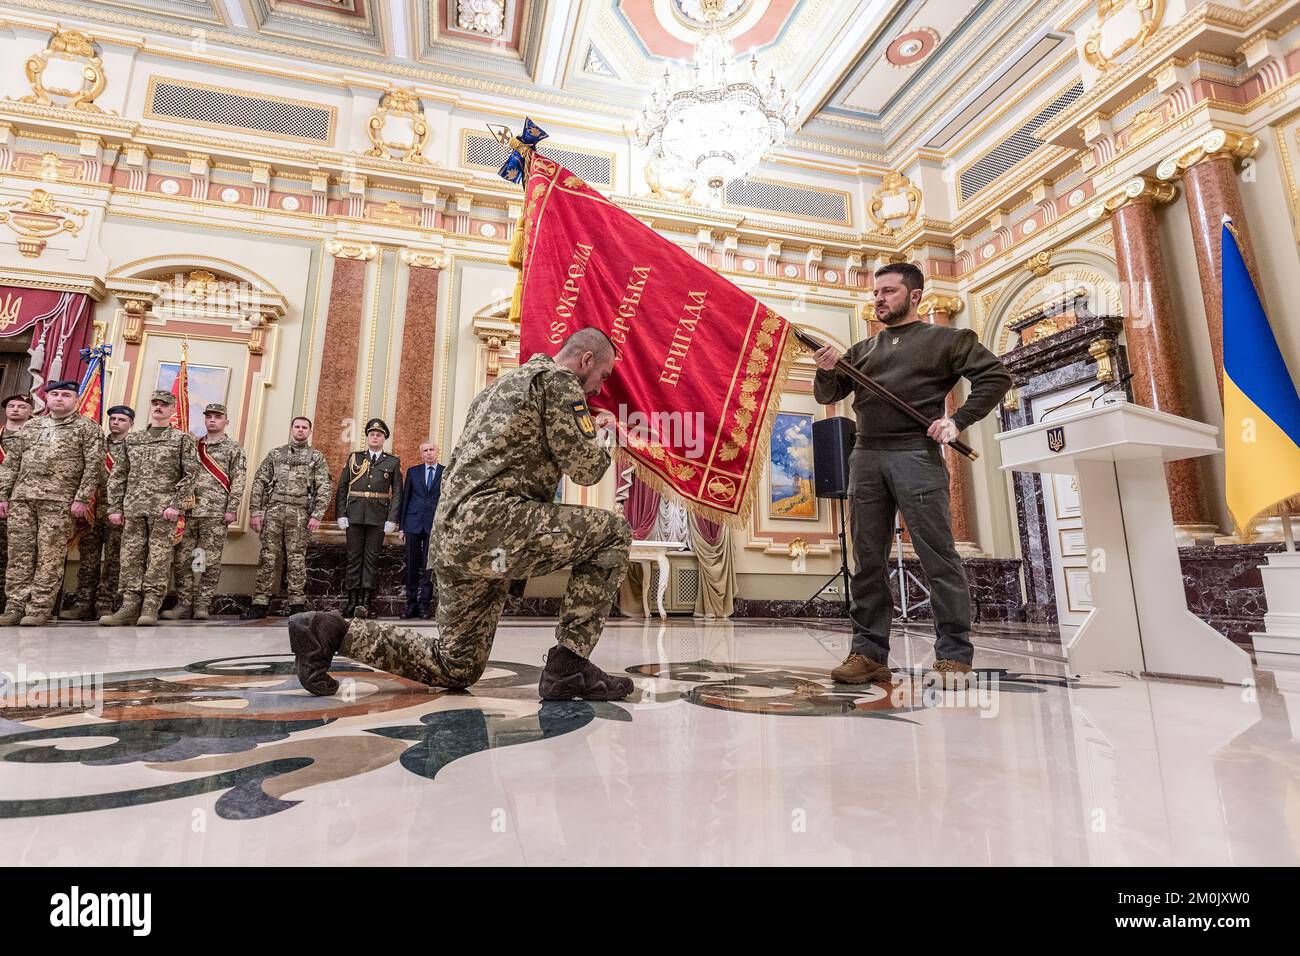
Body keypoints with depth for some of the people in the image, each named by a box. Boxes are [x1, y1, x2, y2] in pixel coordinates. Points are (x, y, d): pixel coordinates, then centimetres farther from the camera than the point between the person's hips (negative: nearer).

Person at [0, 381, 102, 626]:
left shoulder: (87, 428, 5)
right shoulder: (30, 426, 20)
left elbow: (93, 466, -4)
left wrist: (82, 499, -12)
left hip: (59, 501, -5)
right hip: (21, 498, 5)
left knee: (50, 557, -5)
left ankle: (39, 609, -1)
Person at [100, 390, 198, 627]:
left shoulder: (182, 438, 6)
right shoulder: (131, 438, 18)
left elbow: (191, 473, -2)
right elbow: (118, 475, 17)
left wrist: (176, 504, -11)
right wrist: (115, 507, 8)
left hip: (164, 509, -4)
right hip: (133, 507, 4)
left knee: (159, 558, -4)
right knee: (131, 557, 3)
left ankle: (150, 607, -1)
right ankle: (130, 606, 7)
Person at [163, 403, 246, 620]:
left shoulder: (233, 448, 3)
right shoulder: (193, 445, 16)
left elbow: (237, 482, -3)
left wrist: (232, 510, -11)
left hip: (216, 512, -4)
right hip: (188, 510, 4)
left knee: (211, 561, -1)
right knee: (181, 559, 4)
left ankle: (202, 605, 7)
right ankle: (184, 604, 13)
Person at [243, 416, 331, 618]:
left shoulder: (316, 457, 8)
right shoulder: (275, 454, 15)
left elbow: (324, 488, 0)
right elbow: (259, 483, 11)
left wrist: (317, 515, -10)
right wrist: (254, 511, 1)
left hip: (300, 513, -2)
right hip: (274, 510, 2)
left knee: (296, 560, 0)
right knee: (267, 558, 1)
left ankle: (297, 606, 5)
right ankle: (259, 605, 6)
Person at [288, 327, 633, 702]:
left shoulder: (502, 383, 28)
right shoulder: (558, 379, -1)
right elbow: (586, 468, -7)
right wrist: (601, 440, 16)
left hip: (452, 535, 10)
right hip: (491, 522, -10)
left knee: (456, 665, 18)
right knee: (614, 533, -5)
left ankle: (331, 631, 14)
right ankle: (569, 665, -8)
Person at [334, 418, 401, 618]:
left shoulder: (393, 462, 7)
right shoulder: (354, 458, 10)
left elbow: (397, 493, 2)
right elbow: (342, 488, 8)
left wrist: (392, 519, -6)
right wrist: (341, 515, -1)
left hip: (378, 517, -1)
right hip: (355, 515, 1)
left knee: (372, 557, 2)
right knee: (354, 556, 4)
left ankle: (365, 601, 6)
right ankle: (352, 599, 10)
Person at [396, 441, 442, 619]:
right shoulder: (412, 471, 11)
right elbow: (405, 499, 10)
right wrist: (401, 527, 5)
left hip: (435, 525, -2)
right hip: (413, 524, 2)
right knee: (412, 566, 5)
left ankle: (424, 604, 7)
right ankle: (411, 604, 13)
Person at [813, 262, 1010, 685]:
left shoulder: (945, 339, 12)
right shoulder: (863, 349, 23)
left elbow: (996, 375, 5)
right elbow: (827, 396, 19)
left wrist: (958, 420, -7)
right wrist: (827, 372, -3)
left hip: (917, 456, -4)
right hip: (865, 458, 4)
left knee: (938, 557, -5)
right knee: (867, 561, 2)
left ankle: (954, 657, 3)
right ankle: (869, 652, 8)